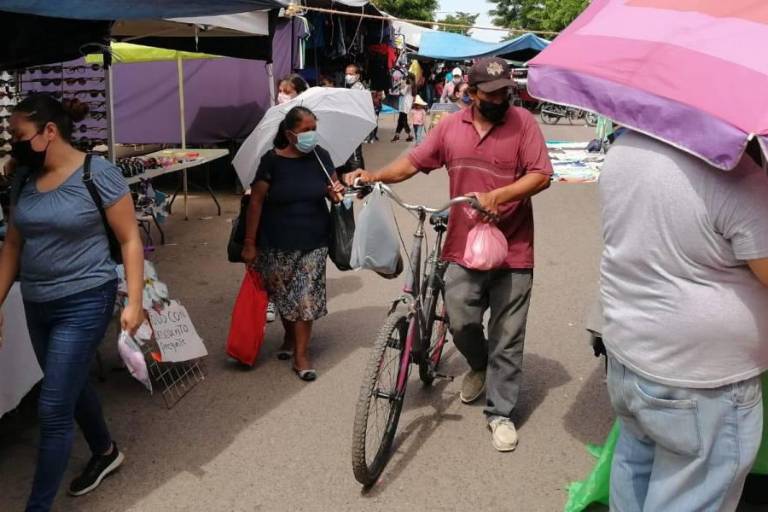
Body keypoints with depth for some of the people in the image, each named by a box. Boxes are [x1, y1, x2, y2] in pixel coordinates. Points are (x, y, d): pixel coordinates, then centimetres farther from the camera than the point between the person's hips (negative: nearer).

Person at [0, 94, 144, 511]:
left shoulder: (99, 174, -14)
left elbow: (130, 240, -11)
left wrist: (134, 301, -15)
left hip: (84, 304, -7)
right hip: (36, 305, 7)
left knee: (53, 409, -3)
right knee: (71, 388, 22)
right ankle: (106, 453, 47)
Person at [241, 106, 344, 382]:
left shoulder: (321, 156, -3)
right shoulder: (273, 160, -11)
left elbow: (331, 188, 10)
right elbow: (256, 201, -7)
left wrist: (336, 192, -16)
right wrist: (249, 243, -7)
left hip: (313, 241, 1)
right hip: (277, 244, -1)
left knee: (306, 296, -1)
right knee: (283, 294, 14)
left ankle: (301, 354, 8)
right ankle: (290, 336, 40)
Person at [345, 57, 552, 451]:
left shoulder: (522, 122, -5)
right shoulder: (451, 126, 4)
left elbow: (541, 176, -11)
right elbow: (413, 162, 8)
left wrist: (497, 195, -24)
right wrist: (376, 175, -7)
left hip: (512, 251, -2)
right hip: (463, 248, 3)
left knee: (507, 338, 6)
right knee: (460, 323, 7)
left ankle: (500, 412, 22)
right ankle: (479, 367, 42)